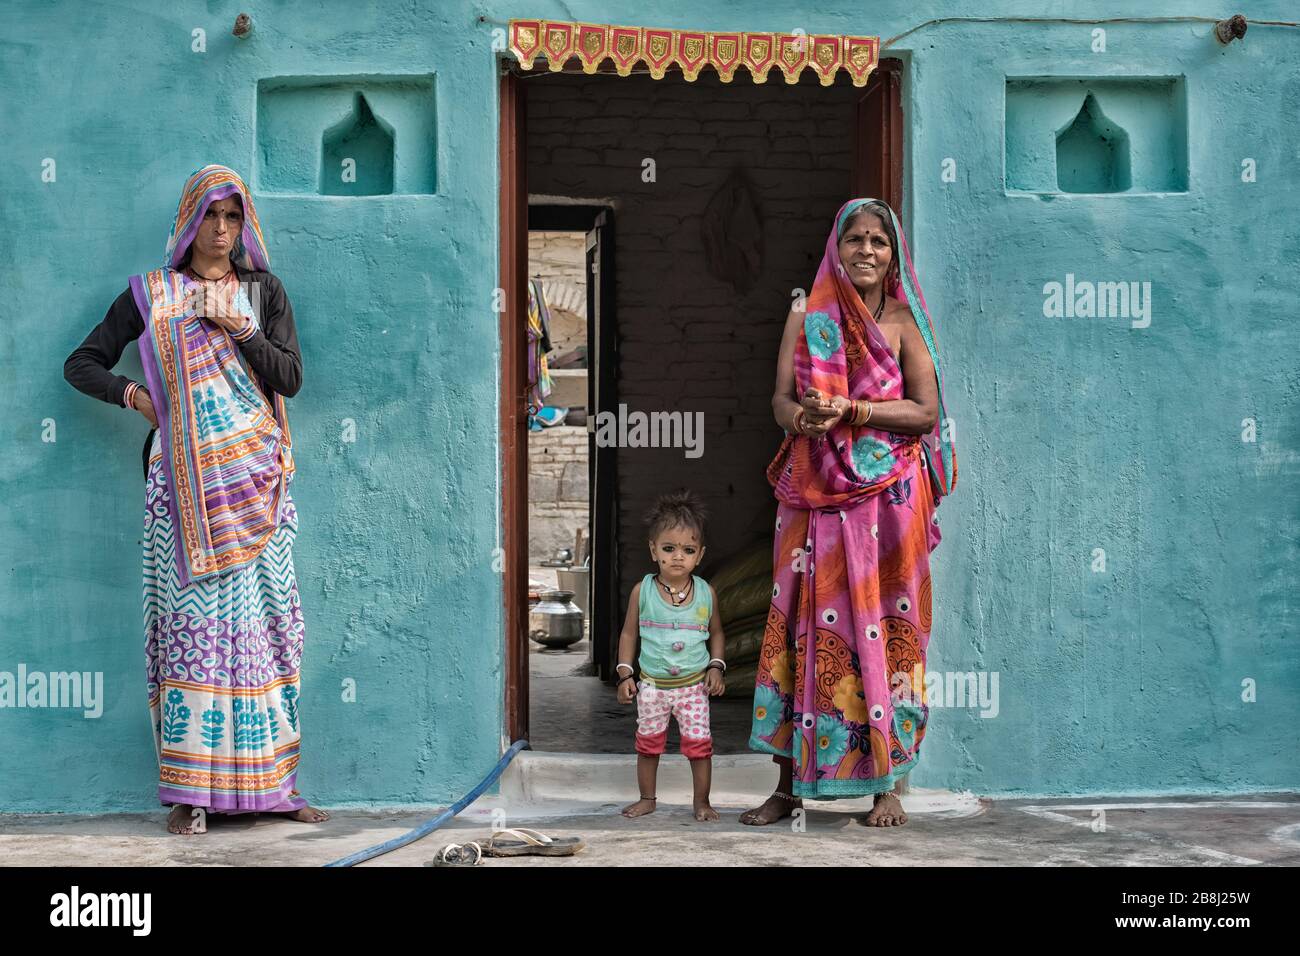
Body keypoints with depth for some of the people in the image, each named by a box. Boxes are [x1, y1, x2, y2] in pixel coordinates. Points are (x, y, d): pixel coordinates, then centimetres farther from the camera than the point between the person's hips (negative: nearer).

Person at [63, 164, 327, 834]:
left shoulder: (264, 291, 15)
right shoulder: (150, 294, 11)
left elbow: (290, 378, 5)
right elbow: (81, 364, 12)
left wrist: (238, 327, -7)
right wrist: (134, 394, -4)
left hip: (254, 481, 2)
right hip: (183, 480, -2)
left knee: (265, 620, -1)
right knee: (188, 620, -8)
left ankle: (271, 782, 6)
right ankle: (189, 790, -5)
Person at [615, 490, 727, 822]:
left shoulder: (706, 593, -5)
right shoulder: (642, 591, -7)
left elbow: (716, 633, 9)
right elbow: (629, 633, 3)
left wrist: (716, 667, -3)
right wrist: (625, 674, -3)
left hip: (693, 684, -1)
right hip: (652, 683, 1)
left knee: (699, 742, -1)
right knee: (648, 743, 12)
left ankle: (701, 800, 15)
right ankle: (647, 798, 29)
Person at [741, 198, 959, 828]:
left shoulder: (903, 322, 2)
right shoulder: (805, 320, 9)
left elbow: (926, 411, -4)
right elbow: (781, 399, 4)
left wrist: (849, 410, -15)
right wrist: (802, 417, -20)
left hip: (887, 497, -2)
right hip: (813, 494, 2)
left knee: (883, 627, 0)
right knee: (803, 624, 2)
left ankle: (889, 784, 8)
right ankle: (789, 784, 9)